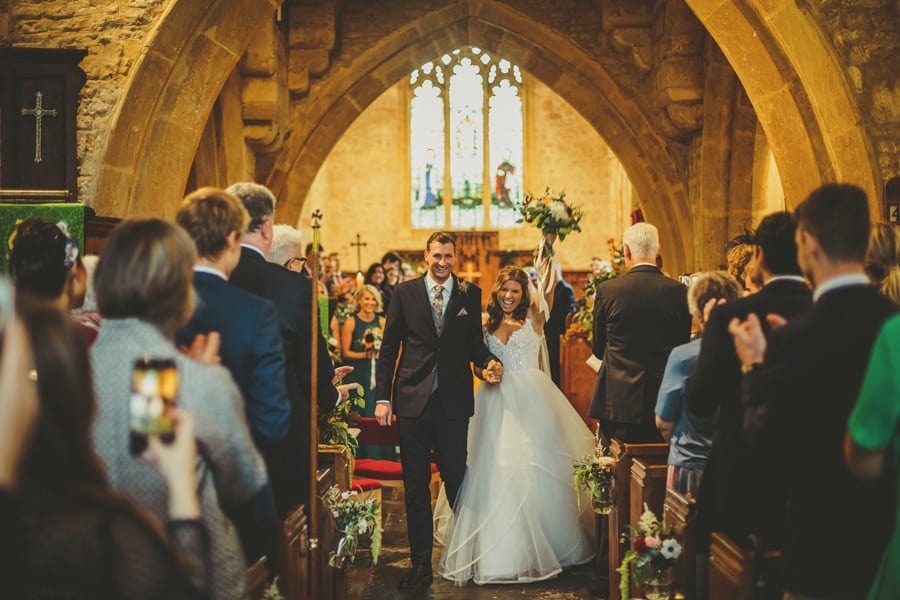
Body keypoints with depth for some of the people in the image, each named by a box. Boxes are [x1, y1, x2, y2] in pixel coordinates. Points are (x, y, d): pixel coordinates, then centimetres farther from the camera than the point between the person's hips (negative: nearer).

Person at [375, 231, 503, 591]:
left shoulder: (470, 294, 5)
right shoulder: (404, 292, 3)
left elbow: (475, 342, 10)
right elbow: (389, 347, 4)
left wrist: (486, 364, -12)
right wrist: (383, 397, -1)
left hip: (454, 400, 0)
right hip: (412, 399, 0)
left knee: (456, 479, 7)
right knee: (415, 484, 6)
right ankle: (421, 562, 16)